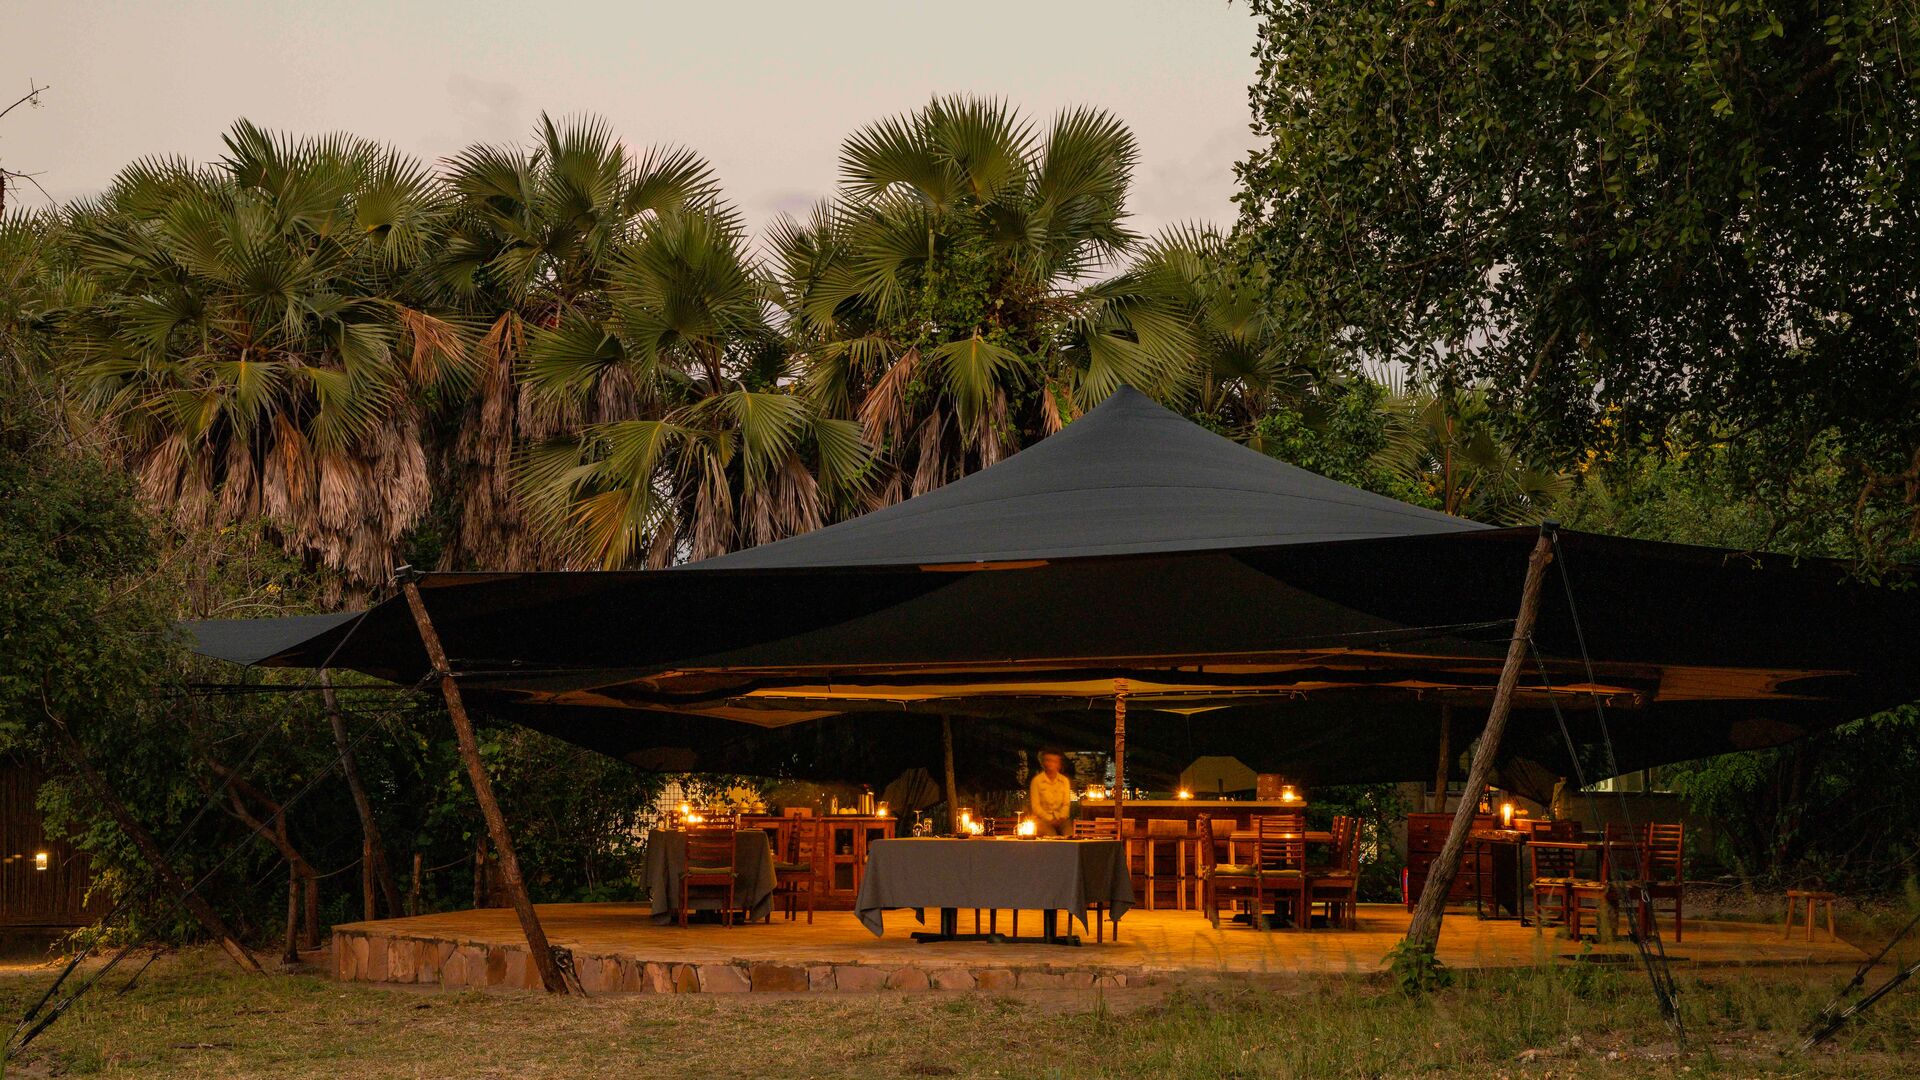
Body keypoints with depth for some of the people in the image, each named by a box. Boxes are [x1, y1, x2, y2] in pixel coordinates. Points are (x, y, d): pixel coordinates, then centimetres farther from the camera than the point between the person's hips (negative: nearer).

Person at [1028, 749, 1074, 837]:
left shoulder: (1065, 781, 8)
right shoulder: (1037, 780, -3)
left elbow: (1066, 804, 8)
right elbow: (1035, 806, -4)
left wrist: (1062, 818, -11)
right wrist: (1050, 819, -13)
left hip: (1060, 818, 3)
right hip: (1042, 818, -3)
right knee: (1052, 836, -31)